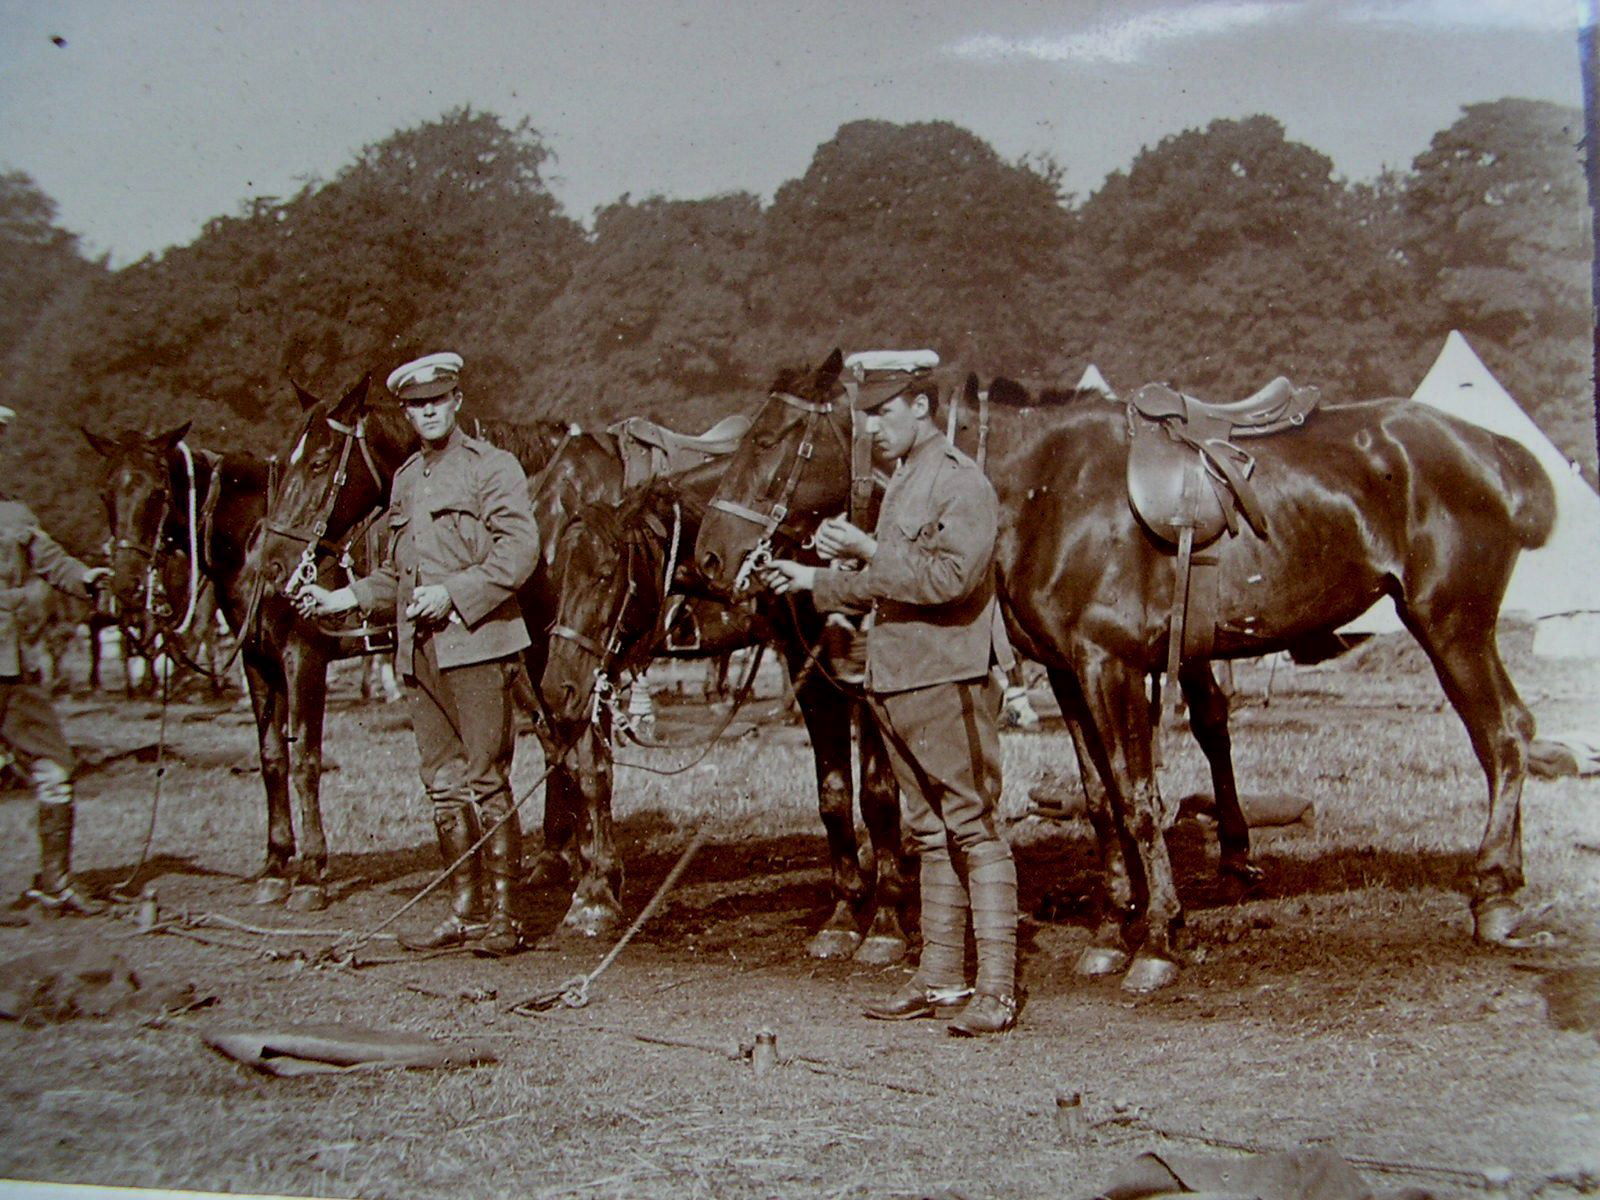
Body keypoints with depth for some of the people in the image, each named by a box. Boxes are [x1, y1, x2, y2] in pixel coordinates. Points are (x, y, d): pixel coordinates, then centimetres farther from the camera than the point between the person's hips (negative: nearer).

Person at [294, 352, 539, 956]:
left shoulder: (491, 466, -1)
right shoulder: (406, 479, 20)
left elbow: (519, 550, -12)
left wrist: (454, 593, -18)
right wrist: (344, 598, 10)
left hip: (476, 640, -7)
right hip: (419, 650, 7)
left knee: (484, 780, -6)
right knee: (443, 785, 8)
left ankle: (503, 913, 0)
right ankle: (464, 909, 16)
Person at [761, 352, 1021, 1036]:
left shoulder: (962, 483, -10)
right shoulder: (901, 484, 19)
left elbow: (950, 576, -23)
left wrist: (869, 551, -21)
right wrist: (816, 581, 20)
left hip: (947, 678, -9)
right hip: (896, 680, 9)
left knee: (971, 828, -7)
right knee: (929, 833, 12)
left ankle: (997, 991, -4)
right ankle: (940, 980, 19)